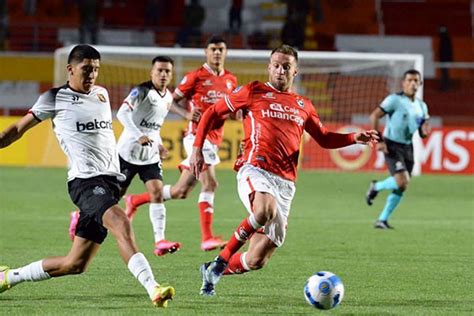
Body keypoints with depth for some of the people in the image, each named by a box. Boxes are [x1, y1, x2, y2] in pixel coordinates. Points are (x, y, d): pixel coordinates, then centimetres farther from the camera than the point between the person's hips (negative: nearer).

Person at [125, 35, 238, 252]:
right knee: (210, 183, -21)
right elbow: (172, 101, 2)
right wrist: (188, 114, -17)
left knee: (180, 191, 9)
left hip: (214, 140, 7)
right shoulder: (195, 77, -3)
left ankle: (135, 201, 26)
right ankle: (207, 238, -21)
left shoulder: (231, 81, 13)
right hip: (197, 135, -7)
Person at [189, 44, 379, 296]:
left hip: (285, 184, 5)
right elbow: (212, 114, 14)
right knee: (265, 210, -41)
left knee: (257, 260, -1)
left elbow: (324, 138, 32)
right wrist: (197, 148, 4)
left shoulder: (303, 106, 21)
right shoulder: (253, 92, 8)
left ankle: (213, 272, 27)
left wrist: (356, 138, 15)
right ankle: (221, 260, -22)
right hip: (255, 170, -5)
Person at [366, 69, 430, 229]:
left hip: (407, 147, 7)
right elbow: (374, 116, -12)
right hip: (392, 146, -7)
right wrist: (379, 140, -19)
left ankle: (382, 220, 16)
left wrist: (425, 131, -9)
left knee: (401, 187, 6)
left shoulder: (422, 106, 10)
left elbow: (422, 132, 17)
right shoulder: (395, 99, -10)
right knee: (402, 180, -22)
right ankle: (376, 187, 7)